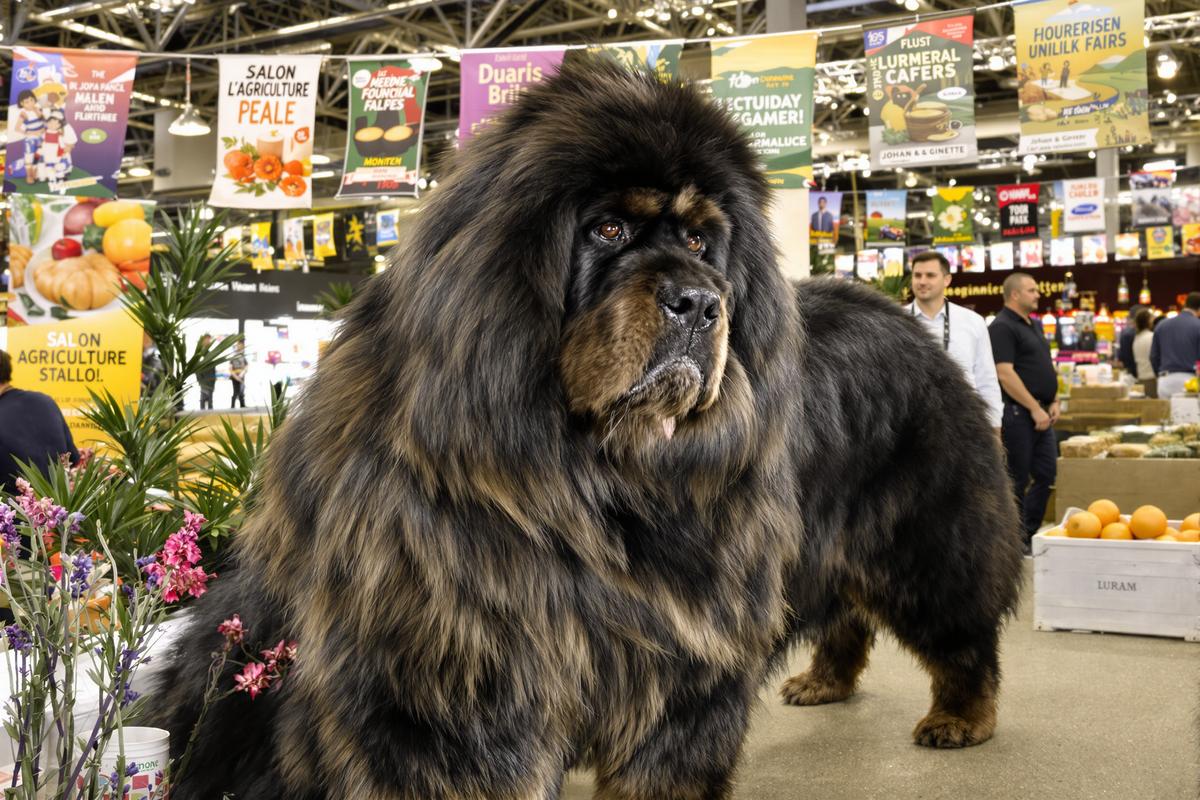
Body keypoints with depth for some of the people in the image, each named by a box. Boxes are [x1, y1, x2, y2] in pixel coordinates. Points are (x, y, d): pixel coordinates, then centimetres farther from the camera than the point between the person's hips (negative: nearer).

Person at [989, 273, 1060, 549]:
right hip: (1018, 413, -9)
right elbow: (1005, 374, -20)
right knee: (1017, 479, -1)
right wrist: (1034, 408, -19)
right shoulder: (1002, 327, -13)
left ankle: (1029, 533, 21)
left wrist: (1053, 402, 10)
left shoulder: (1034, 326, 17)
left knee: (1046, 474, 10)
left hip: (1041, 414, 9)